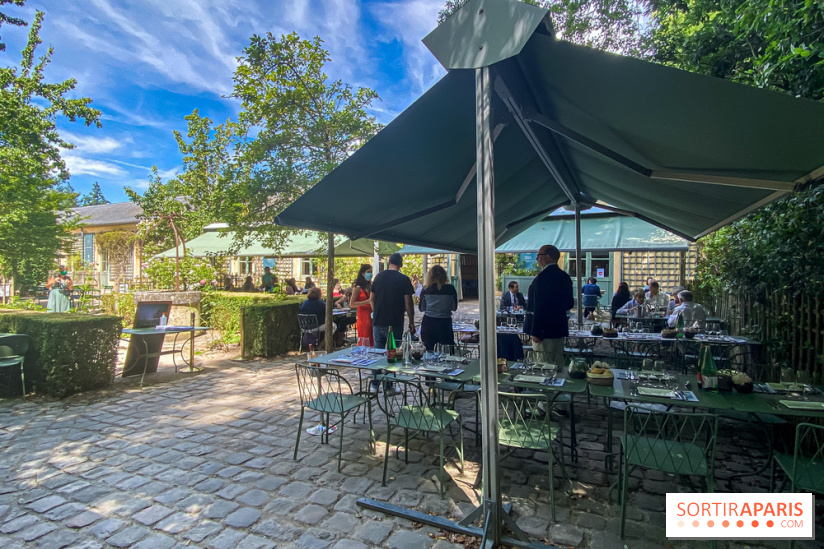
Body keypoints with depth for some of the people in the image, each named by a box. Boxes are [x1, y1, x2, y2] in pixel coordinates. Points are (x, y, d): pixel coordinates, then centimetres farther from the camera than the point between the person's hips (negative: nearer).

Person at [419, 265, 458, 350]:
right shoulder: (450, 289, -5)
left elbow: (421, 308, 5)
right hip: (445, 323, -1)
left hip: (428, 323, 1)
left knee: (428, 350, 8)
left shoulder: (425, 290, -4)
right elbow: (454, 307, 4)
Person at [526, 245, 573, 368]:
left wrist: (535, 332, -17)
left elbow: (539, 307, -20)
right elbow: (570, 304, 15)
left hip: (544, 330, -9)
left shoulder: (542, 277, -17)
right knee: (558, 364, 17)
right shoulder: (565, 277, 10)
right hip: (560, 329, 9)